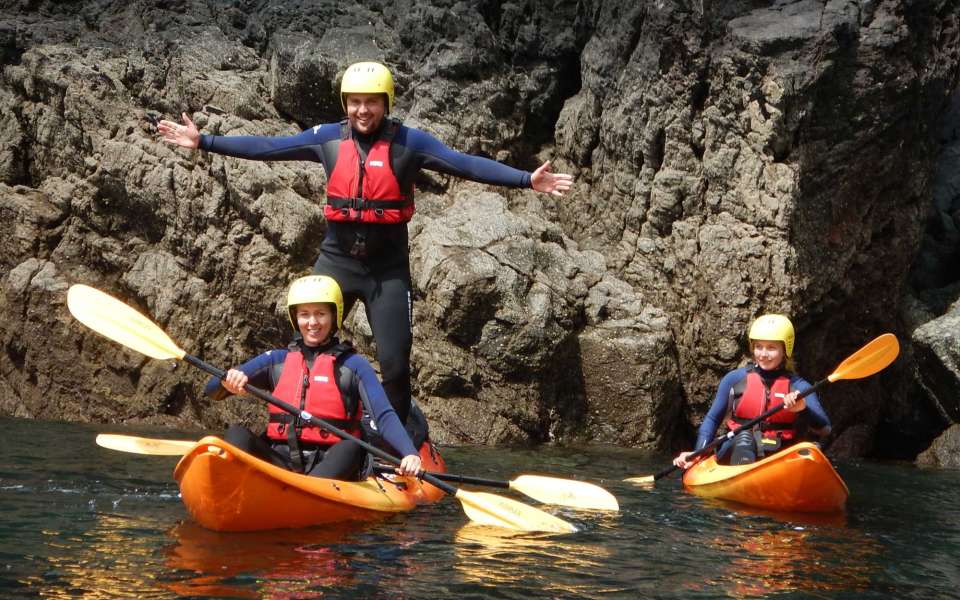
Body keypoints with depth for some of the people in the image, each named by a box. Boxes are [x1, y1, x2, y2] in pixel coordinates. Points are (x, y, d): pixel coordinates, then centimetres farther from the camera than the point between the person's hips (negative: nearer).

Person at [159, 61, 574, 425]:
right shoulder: (329, 138, 0)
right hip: (336, 261, 2)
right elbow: (267, 147, 3)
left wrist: (526, 180, -28)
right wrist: (202, 142, 1)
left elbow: (466, 165, -16)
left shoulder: (408, 142, -8)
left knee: (395, 364, 1)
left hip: (387, 268, -2)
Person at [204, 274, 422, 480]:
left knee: (351, 448, -31)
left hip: (327, 467, -2)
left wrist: (409, 453, -25)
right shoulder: (277, 360, 16)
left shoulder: (353, 365, 8)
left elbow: (384, 416, -5)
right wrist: (228, 380, -14)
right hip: (278, 461, 3)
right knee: (237, 433, -20)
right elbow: (212, 390, 11)